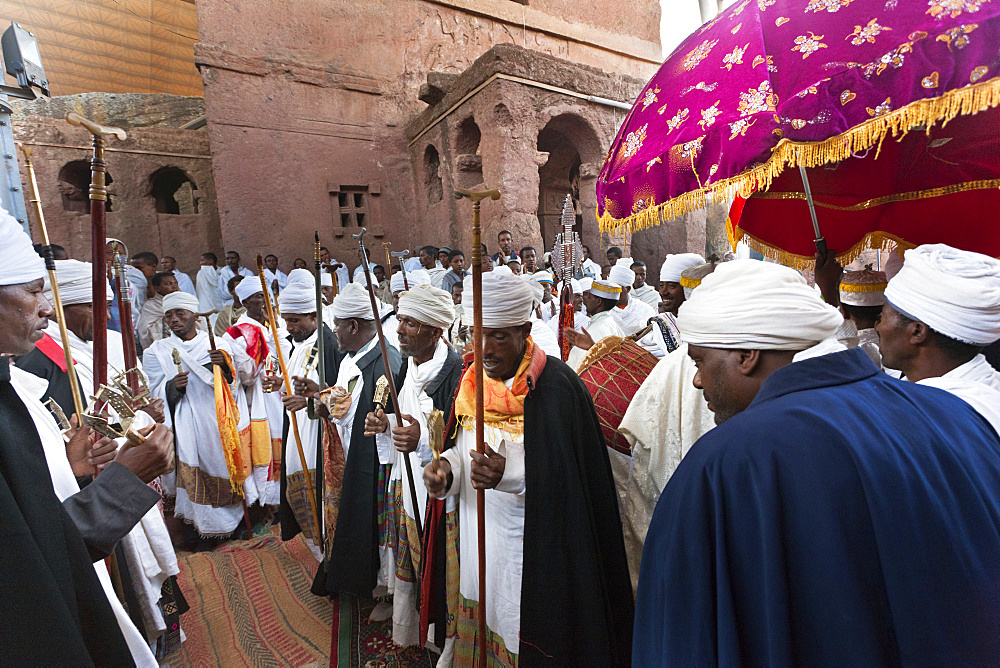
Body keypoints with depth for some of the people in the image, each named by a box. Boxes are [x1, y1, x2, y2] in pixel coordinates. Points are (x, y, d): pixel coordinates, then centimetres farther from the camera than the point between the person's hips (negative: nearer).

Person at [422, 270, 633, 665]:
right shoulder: (472, 381, 1)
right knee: (479, 632, 22)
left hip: (530, 551, -5)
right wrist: (447, 466, -9)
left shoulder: (555, 387, -19)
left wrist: (511, 473, -32)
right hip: (477, 541, 6)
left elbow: (569, 478, -19)